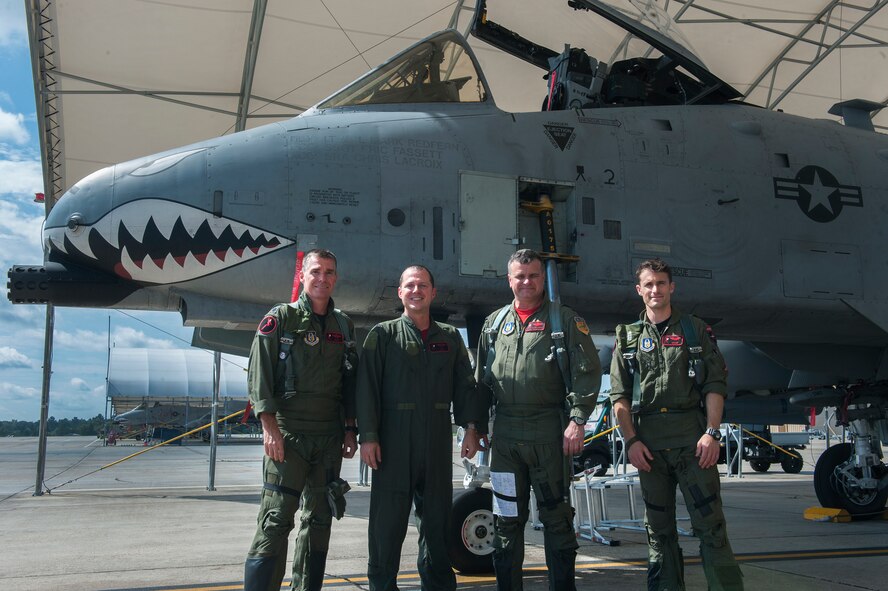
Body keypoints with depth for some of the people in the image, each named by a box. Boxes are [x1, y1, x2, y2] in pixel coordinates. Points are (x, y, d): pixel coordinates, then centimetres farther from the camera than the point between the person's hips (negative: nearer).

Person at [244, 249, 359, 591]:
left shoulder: (343, 326, 14)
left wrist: (349, 429, 10)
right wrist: (270, 427, -14)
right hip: (288, 434, -5)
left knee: (319, 519, 10)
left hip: (330, 437, 5)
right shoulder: (281, 318, -1)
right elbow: (259, 374, -7)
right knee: (276, 519, -8)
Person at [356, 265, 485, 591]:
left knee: (438, 518, 10)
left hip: (438, 441, 3)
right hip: (393, 439, -3)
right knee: (388, 519, 0)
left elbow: (465, 385, 13)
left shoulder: (450, 337, 14)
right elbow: (367, 387, -2)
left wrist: (472, 428, 2)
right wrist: (368, 436, -10)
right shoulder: (383, 334, 4)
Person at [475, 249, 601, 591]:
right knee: (507, 518, 10)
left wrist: (577, 421, -14)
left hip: (549, 433, -4)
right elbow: (481, 380, 18)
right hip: (504, 433, 4)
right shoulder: (494, 324, 15)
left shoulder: (565, 320, 2)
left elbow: (587, 372, -5)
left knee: (556, 515, 3)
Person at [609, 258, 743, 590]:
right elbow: (619, 395, 6)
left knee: (709, 522, -4)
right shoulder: (628, 338, 12)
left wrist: (712, 432, -9)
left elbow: (715, 384, 2)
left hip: (691, 437, -2)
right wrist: (631, 440, -5)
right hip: (648, 442, 2)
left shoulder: (696, 331, 9)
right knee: (658, 528, 8)